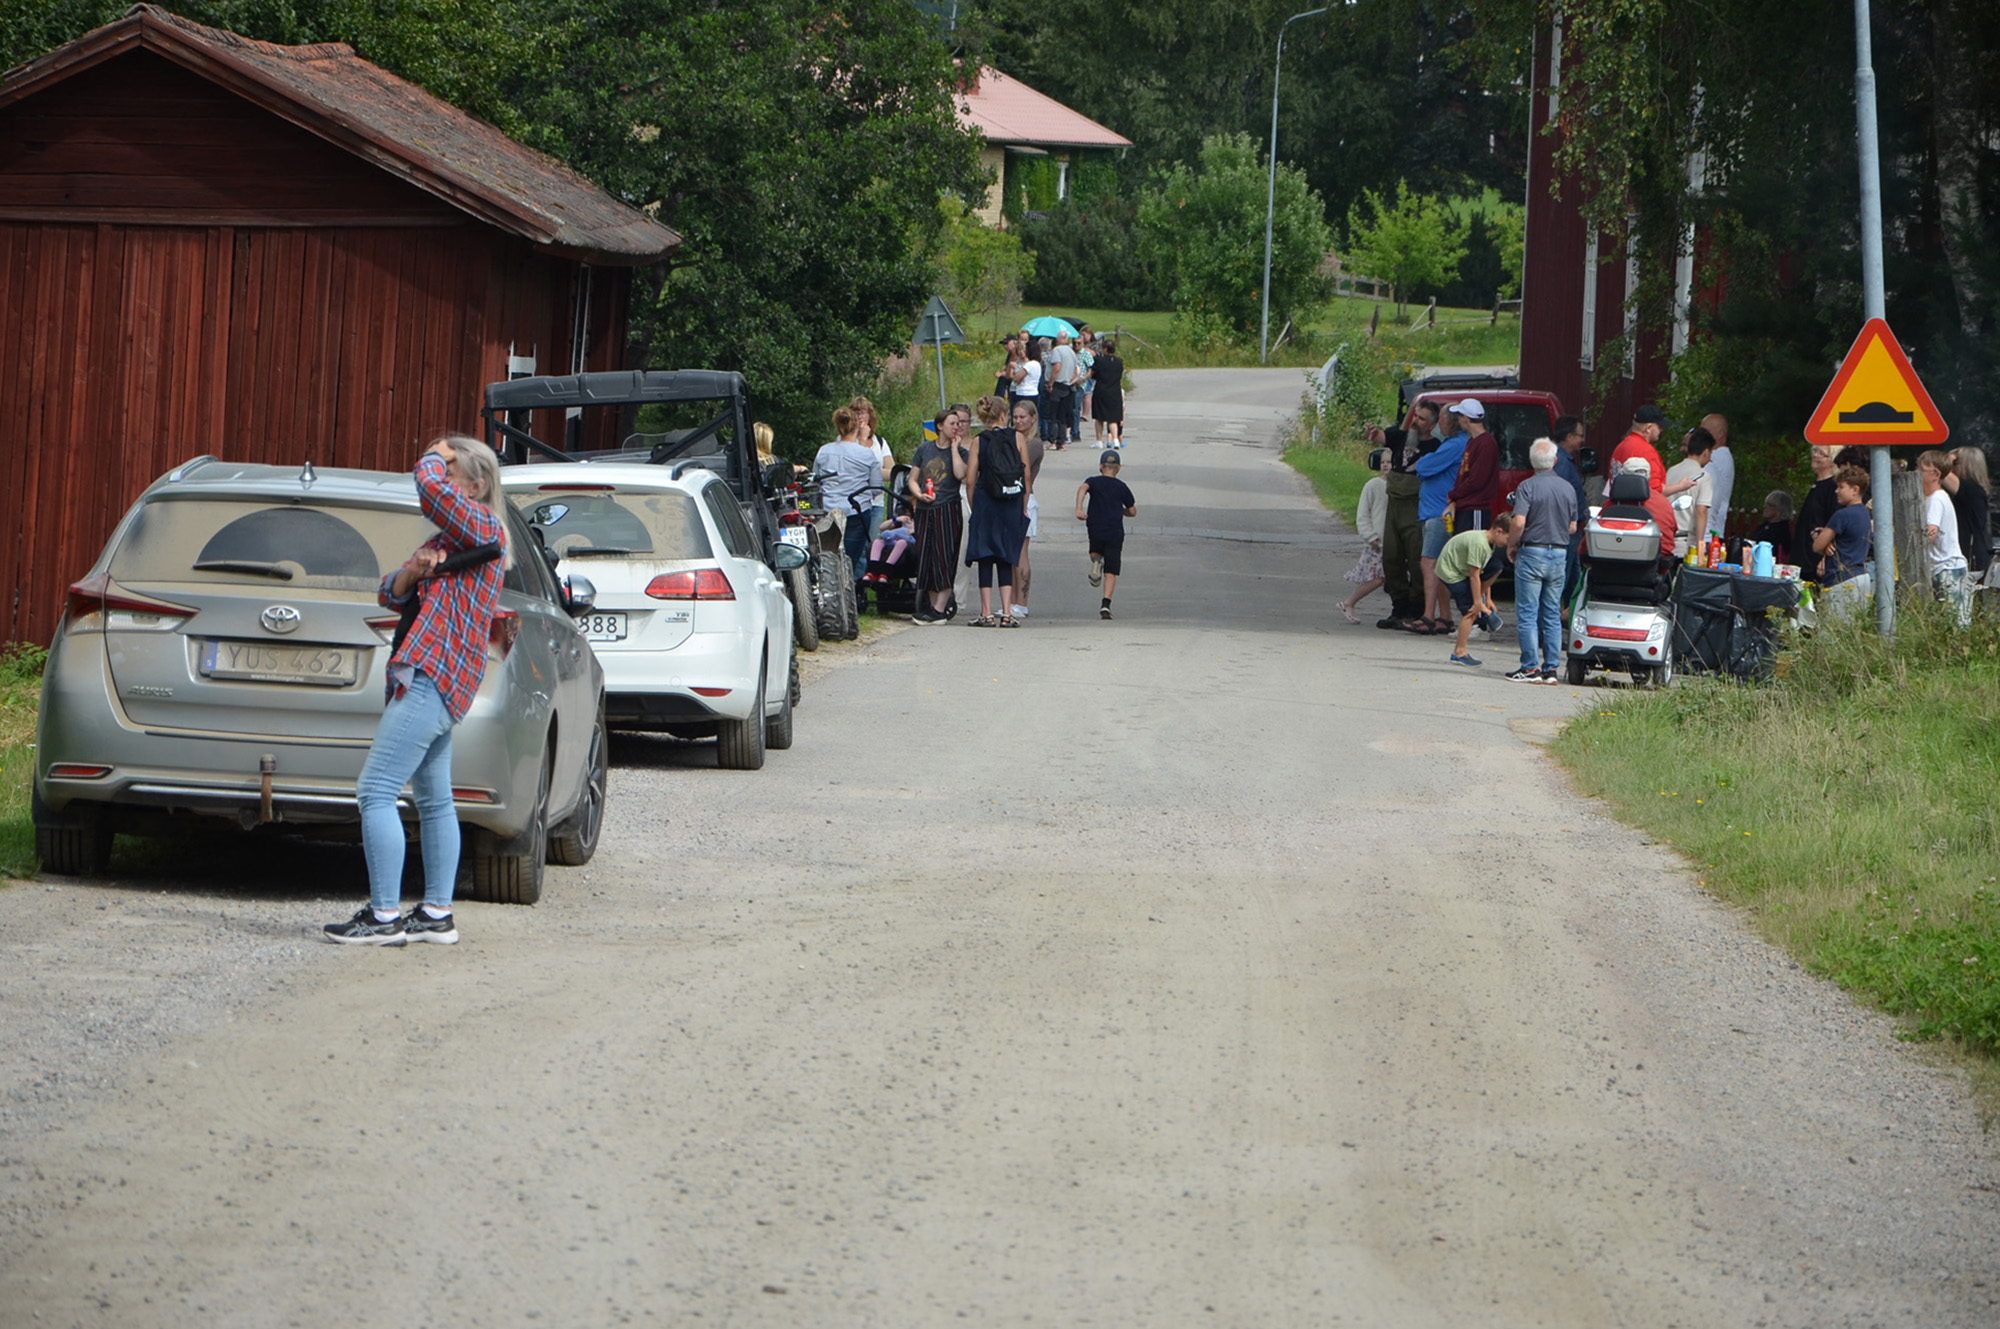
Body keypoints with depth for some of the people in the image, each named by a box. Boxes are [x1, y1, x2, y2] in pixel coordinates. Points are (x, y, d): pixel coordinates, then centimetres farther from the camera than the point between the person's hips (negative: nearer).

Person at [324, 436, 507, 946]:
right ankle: (437, 914, 19)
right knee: (434, 798, 14)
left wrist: (437, 456, -3)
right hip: (436, 680, 11)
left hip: (433, 675, -11)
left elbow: (431, 489, -24)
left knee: (375, 792, -13)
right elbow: (390, 595, 17)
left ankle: (385, 916, -14)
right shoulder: (444, 542, 22)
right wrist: (413, 573, -4)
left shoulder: (483, 528, -7)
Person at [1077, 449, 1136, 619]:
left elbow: (1082, 488, -17)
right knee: (1111, 572, -1)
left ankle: (1096, 560, 0)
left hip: (1095, 530, 1)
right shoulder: (1122, 487, 9)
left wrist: (1079, 508, -27)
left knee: (1096, 550, 34)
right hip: (1115, 532, -1)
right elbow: (1133, 512, 14)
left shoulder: (1094, 481, 7)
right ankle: (1106, 604, -15)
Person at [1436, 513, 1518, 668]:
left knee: (1497, 567, 0)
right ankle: (1459, 652, -5)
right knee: (1471, 611, -12)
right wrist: (1478, 603, -18)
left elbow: (1485, 573, 10)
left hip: (1459, 567, 9)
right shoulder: (1478, 543, -29)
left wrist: (1487, 599, 11)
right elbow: (1474, 575, -25)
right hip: (1450, 572, -9)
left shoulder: (1490, 542, 2)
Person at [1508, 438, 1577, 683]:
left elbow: (1519, 523, -19)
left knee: (1527, 614, -1)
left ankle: (1531, 667, -4)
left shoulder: (1527, 487, -10)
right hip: (1560, 554, 5)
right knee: (1552, 615, 10)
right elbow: (1573, 527, 10)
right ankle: (1551, 669, 9)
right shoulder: (1568, 488, 5)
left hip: (1533, 553, -5)